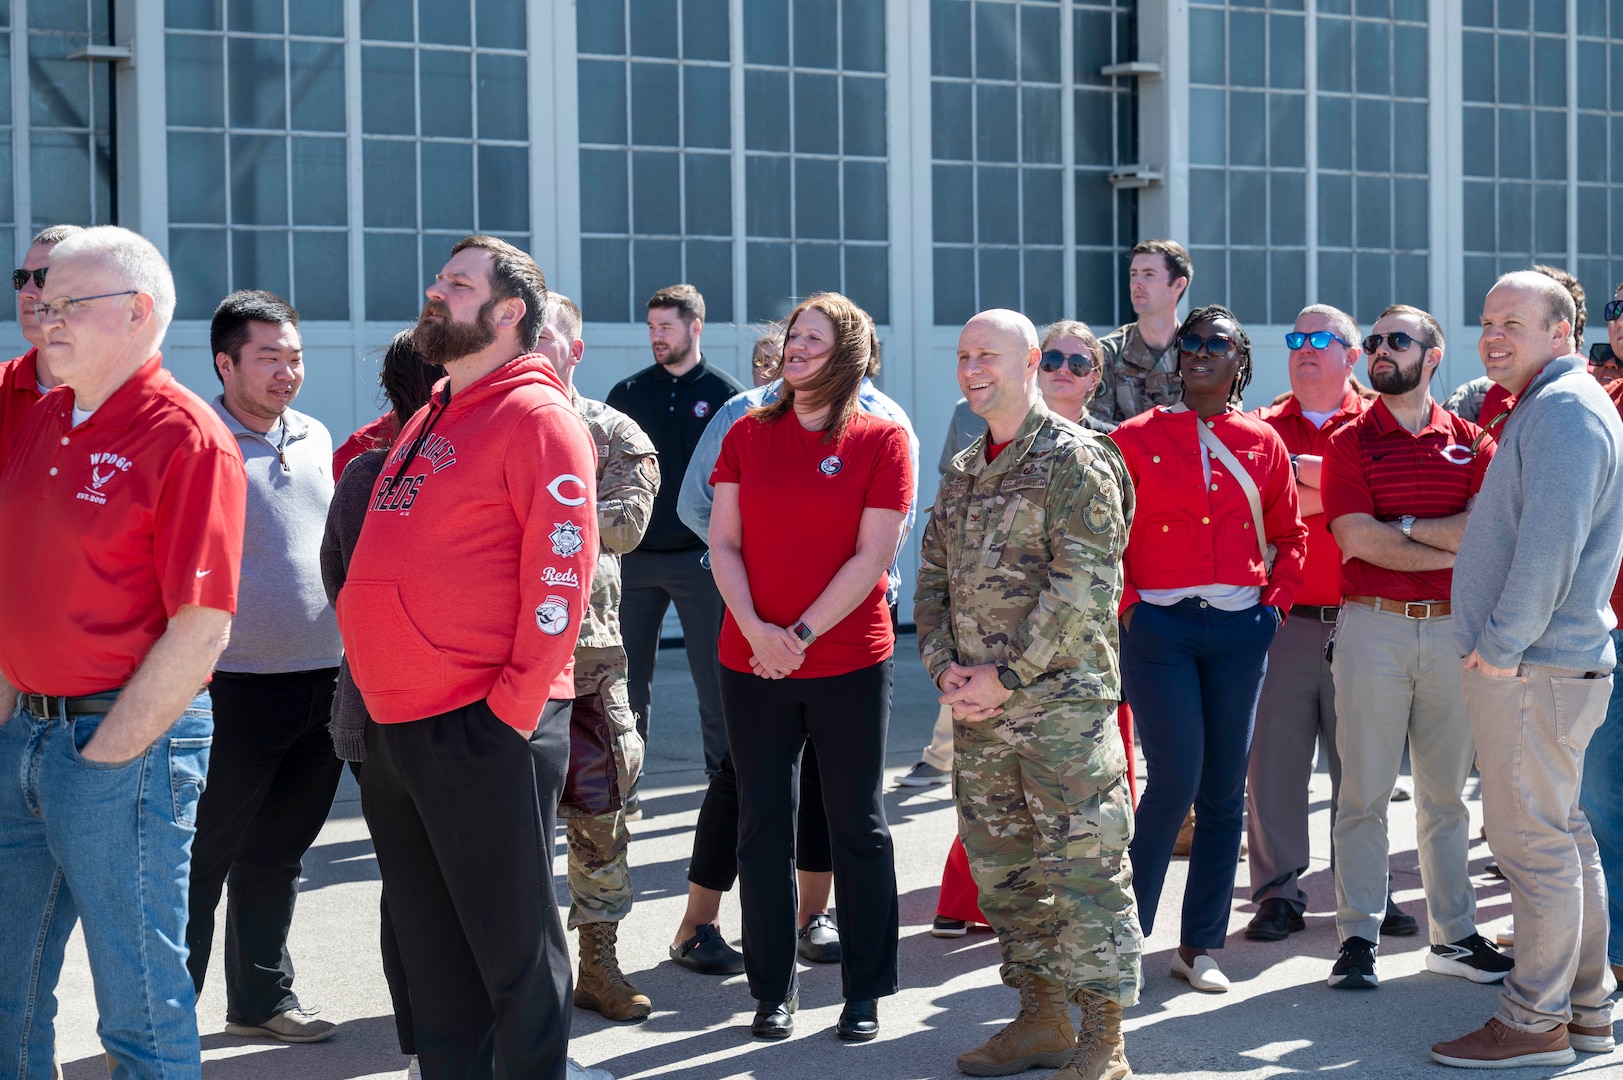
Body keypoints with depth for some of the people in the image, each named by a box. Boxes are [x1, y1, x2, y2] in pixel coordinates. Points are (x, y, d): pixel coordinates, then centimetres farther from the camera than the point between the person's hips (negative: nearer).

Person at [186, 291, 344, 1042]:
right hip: (235, 689, -6)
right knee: (204, 859, 0)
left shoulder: (315, 438, 11)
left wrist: (351, 650, 18)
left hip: (323, 683, 6)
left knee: (279, 854, 16)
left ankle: (261, 999, 27)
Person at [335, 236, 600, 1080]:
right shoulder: (429, 419, 17)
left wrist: (514, 706, -18)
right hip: (393, 726, 9)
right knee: (430, 946, 16)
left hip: (482, 727, -9)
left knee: (513, 942, 1)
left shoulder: (536, 417, -9)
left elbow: (560, 571, -16)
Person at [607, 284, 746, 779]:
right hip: (634, 556, 3)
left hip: (700, 557, -2)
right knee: (628, 677, 6)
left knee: (713, 674, 2)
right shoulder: (627, 393, 8)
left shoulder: (725, 394, 1)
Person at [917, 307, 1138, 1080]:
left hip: (1062, 703, -7)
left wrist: (1007, 676, -16)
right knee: (1001, 868, 13)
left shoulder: (1075, 459, -8)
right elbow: (932, 579, 16)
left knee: (1082, 870, -4)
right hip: (978, 708, 8)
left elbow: (1081, 586, -16)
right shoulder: (961, 473, 15)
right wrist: (945, 666, -1)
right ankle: (1042, 1018, 25)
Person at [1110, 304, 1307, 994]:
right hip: (1158, 626, -3)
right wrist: (1125, 602, -6)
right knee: (1175, 778, -10)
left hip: (1238, 628, 3)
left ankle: (1199, 944, 16)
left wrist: (1275, 602, 4)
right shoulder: (1136, 438, 2)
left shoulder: (1263, 443, 9)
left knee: (1224, 787, 5)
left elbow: (1290, 535, 16)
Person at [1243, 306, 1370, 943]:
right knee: (1273, 762, 1)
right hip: (1280, 621, 1)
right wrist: (1328, 493, -8)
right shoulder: (1263, 429, 11)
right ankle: (1279, 892, 11)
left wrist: (1301, 477, -13)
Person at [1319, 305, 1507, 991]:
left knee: (1446, 793, 11)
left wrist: (1399, 529, -12)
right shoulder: (1350, 442, 3)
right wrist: (1447, 550, -9)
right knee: (1365, 793, 0)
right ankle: (1359, 938, 6)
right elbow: (1355, 538, -11)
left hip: (1454, 627, 2)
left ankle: (1454, 937, 19)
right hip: (1372, 626, -2)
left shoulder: (1470, 440, 8)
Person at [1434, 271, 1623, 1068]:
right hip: (1546, 662, 11)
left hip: (1529, 670, -11)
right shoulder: (1553, 406, 18)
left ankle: (1535, 1023, 4)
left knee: (1533, 843, -4)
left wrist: (1502, 647, -18)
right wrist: (1501, 644, 18)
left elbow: (1549, 547, -24)